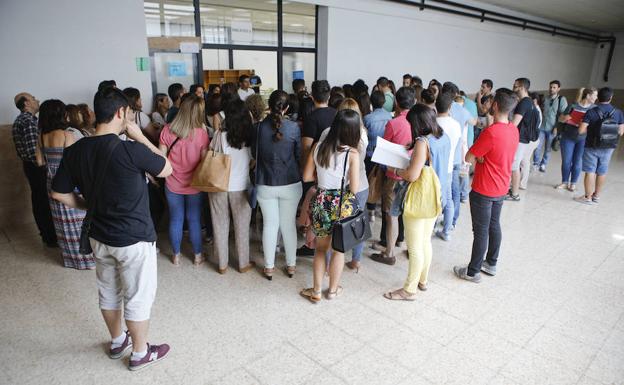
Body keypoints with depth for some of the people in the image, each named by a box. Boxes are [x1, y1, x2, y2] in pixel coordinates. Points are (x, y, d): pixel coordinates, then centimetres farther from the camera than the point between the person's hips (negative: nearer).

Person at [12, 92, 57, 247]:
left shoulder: (18, 121, 15)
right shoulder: (29, 121, -17)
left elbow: (24, 147, 18)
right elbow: (34, 149, -24)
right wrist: (41, 166, -18)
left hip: (28, 165, 10)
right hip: (38, 166, -10)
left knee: (37, 198, 14)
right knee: (46, 199, -4)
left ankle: (45, 234, 24)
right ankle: (51, 238, 2)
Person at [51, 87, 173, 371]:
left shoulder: (75, 150, -5)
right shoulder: (131, 150, -25)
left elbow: (59, 193, 4)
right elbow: (167, 169, -8)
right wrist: (140, 137, -7)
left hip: (99, 236, 7)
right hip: (134, 239, -6)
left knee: (108, 292, 23)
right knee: (138, 297, 11)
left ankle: (118, 342, 44)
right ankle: (140, 353, 29)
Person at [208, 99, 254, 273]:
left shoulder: (220, 135, -9)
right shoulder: (250, 136, -8)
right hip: (241, 187, 0)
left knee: (220, 226, 13)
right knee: (242, 226, 13)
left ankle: (222, 264, 24)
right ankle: (243, 264, 24)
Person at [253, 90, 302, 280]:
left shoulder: (259, 127, -7)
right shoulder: (293, 127, -11)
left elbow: (254, 154, 6)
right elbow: (299, 155, -2)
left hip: (266, 184, 1)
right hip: (290, 184, 0)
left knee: (270, 224, 12)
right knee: (289, 224, 12)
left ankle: (269, 267, 23)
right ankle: (291, 265, 26)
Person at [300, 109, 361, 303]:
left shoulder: (318, 147, -4)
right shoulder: (352, 153, -16)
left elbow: (307, 176, 2)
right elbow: (354, 188, -17)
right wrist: (344, 177, 2)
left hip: (321, 202, 3)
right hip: (343, 205, -3)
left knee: (321, 248, 20)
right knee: (338, 249, 16)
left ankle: (316, 291, 28)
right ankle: (333, 290, 33)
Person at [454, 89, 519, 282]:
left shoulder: (491, 132, -26)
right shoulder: (514, 130, 1)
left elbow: (469, 158, -20)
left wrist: (478, 158, -3)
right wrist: (482, 158, -4)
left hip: (483, 190, -8)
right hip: (501, 188, 8)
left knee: (481, 231, 2)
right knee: (494, 226, 20)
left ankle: (473, 271, 15)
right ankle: (491, 264, 34)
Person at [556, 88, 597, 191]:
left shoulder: (594, 108, 2)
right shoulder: (573, 106, -3)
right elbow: (561, 119, 4)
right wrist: (565, 118, -18)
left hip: (583, 139, 1)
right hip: (568, 137, -1)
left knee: (578, 162, 5)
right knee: (566, 161, 6)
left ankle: (573, 183, 18)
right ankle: (564, 182, 20)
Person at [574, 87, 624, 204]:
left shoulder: (591, 112, -15)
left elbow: (581, 130, -18)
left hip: (592, 147, -4)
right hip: (608, 148, 4)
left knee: (590, 172, 4)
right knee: (602, 172, 13)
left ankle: (588, 197, 10)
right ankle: (596, 196, 25)